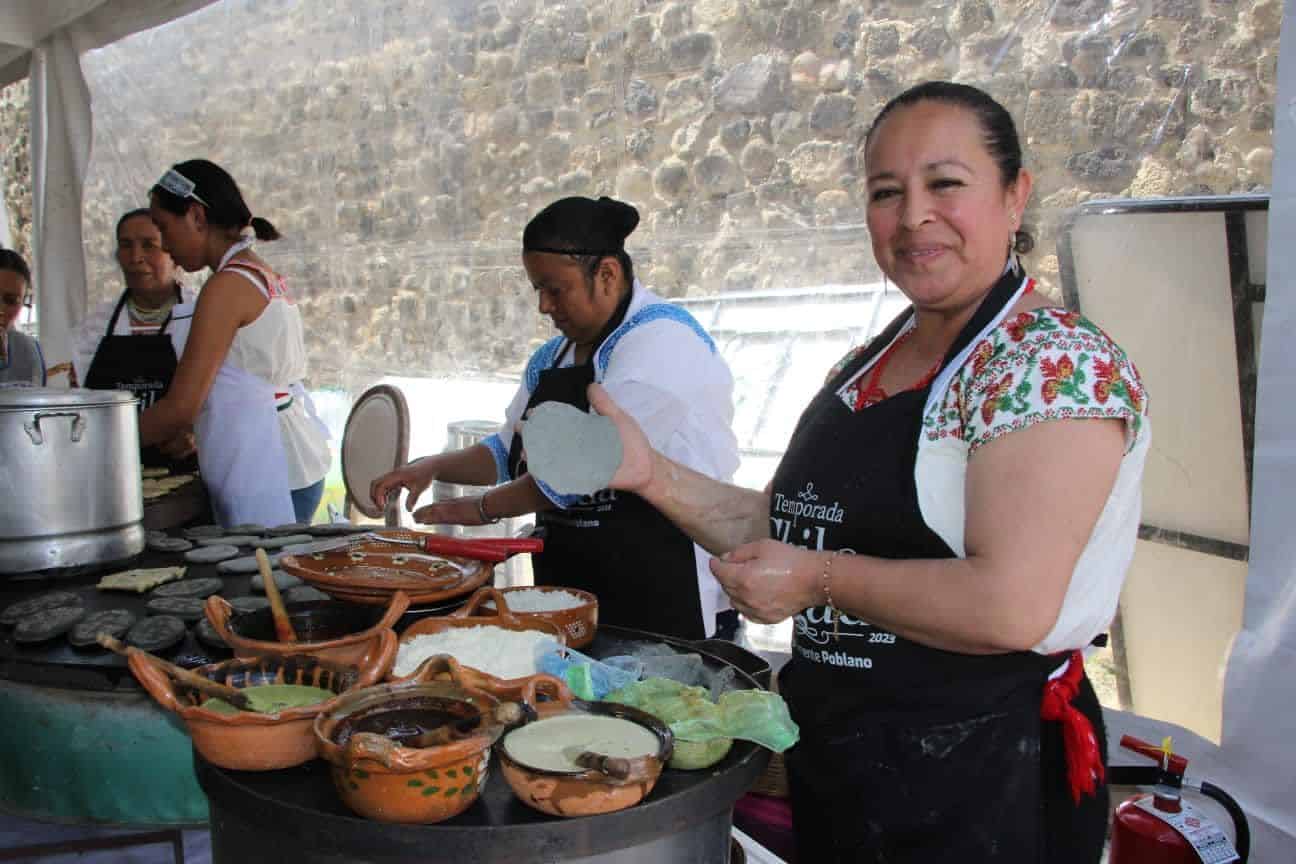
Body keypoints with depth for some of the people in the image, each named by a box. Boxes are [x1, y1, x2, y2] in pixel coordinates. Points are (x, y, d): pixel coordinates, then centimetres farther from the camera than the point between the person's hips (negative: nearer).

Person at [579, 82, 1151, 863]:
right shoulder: (872, 361, 7)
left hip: (977, 776, -7)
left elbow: (1010, 607, -27)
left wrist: (819, 580, -18)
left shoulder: (1059, 365, -18)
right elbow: (786, 528, 11)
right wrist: (652, 474, -1)